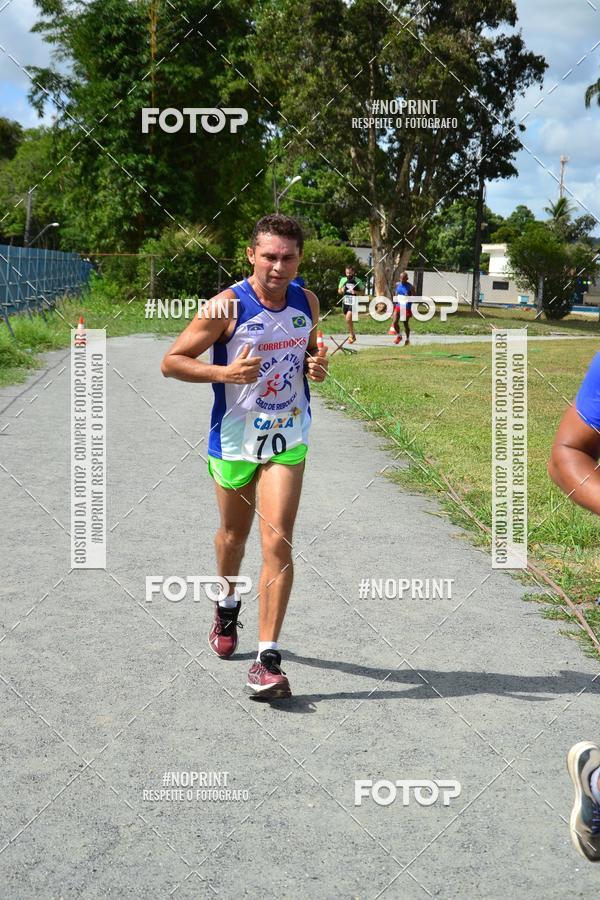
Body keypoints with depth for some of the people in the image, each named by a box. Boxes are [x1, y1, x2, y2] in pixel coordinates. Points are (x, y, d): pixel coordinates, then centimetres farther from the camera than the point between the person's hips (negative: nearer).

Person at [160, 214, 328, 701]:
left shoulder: (307, 302, -1)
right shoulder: (227, 306, -15)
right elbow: (172, 361, -11)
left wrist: (317, 366, -5)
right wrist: (224, 372, -26)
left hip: (288, 440, 2)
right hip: (235, 438, -1)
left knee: (278, 543, -10)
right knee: (234, 533, 18)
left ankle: (268, 659, -7)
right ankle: (228, 605, 50)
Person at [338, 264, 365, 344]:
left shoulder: (357, 281, -5)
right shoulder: (343, 280, 6)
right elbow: (339, 291, 16)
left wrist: (355, 292, -18)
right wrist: (341, 290, -8)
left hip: (353, 303, -5)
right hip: (345, 302, 5)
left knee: (348, 319, -20)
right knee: (349, 321, 13)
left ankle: (352, 335, -5)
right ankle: (352, 335, 31)